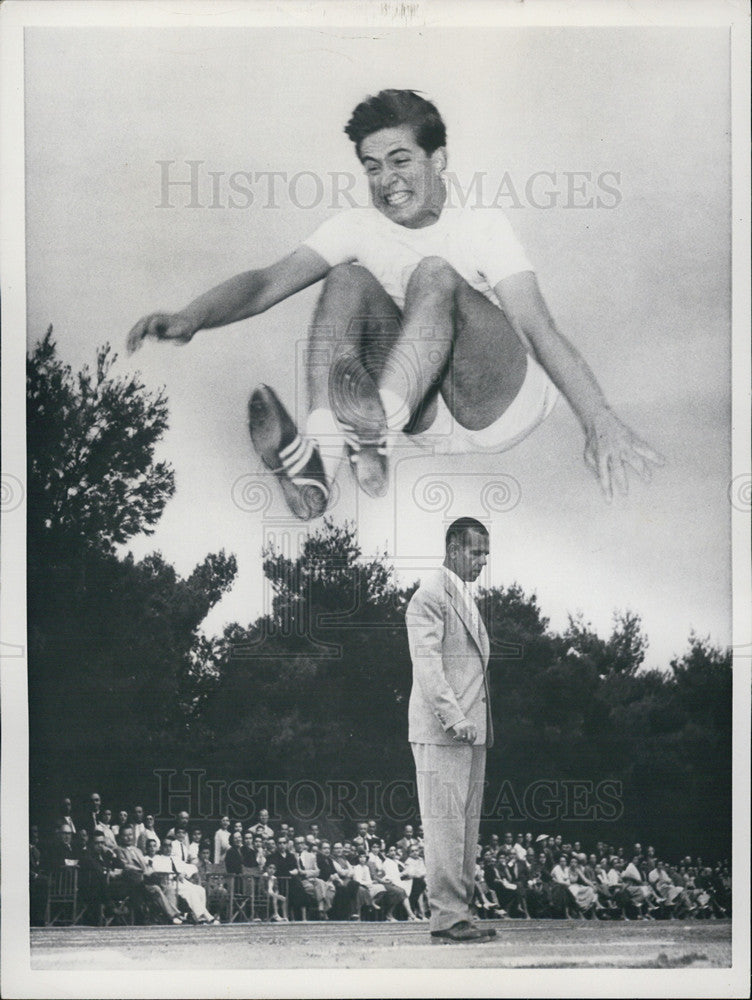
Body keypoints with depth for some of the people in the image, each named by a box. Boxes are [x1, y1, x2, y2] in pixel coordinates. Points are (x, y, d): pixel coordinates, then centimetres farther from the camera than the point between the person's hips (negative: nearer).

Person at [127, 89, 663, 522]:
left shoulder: (480, 225, -3)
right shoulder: (360, 227, 6)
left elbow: (537, 326, -15)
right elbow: (269, 282, -7)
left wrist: (601, 421, -28)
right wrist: (191, 318, -27)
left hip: (504, 406, -3)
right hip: (427, 414, 4)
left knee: (434, 275, -27)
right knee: (348, 279, -17)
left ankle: (376, 431, -54)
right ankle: (319, 461, -39)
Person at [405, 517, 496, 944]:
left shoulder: (468, 598, 20)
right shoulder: (430, 596, -8)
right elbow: (426, 663, -15)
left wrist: (481, 724, 15)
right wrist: (454, 719, -21)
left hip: (472, 731, 9)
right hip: (441, 732, -9)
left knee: (468, 824, 9)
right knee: (445, 824, -7)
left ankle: (462, 912, 14)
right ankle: (447, 916, -4)